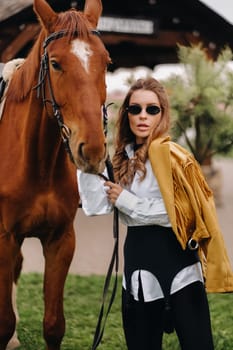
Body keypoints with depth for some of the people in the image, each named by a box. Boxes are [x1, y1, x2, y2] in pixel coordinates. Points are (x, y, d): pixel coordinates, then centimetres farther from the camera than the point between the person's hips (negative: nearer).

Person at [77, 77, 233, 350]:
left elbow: (182, 212, -19)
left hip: (174, 256, -7)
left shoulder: (169, 154, -12)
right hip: (138, 259, 7)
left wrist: (125, 200, -12)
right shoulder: (123, 158, 8)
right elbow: (97, 206, 1)